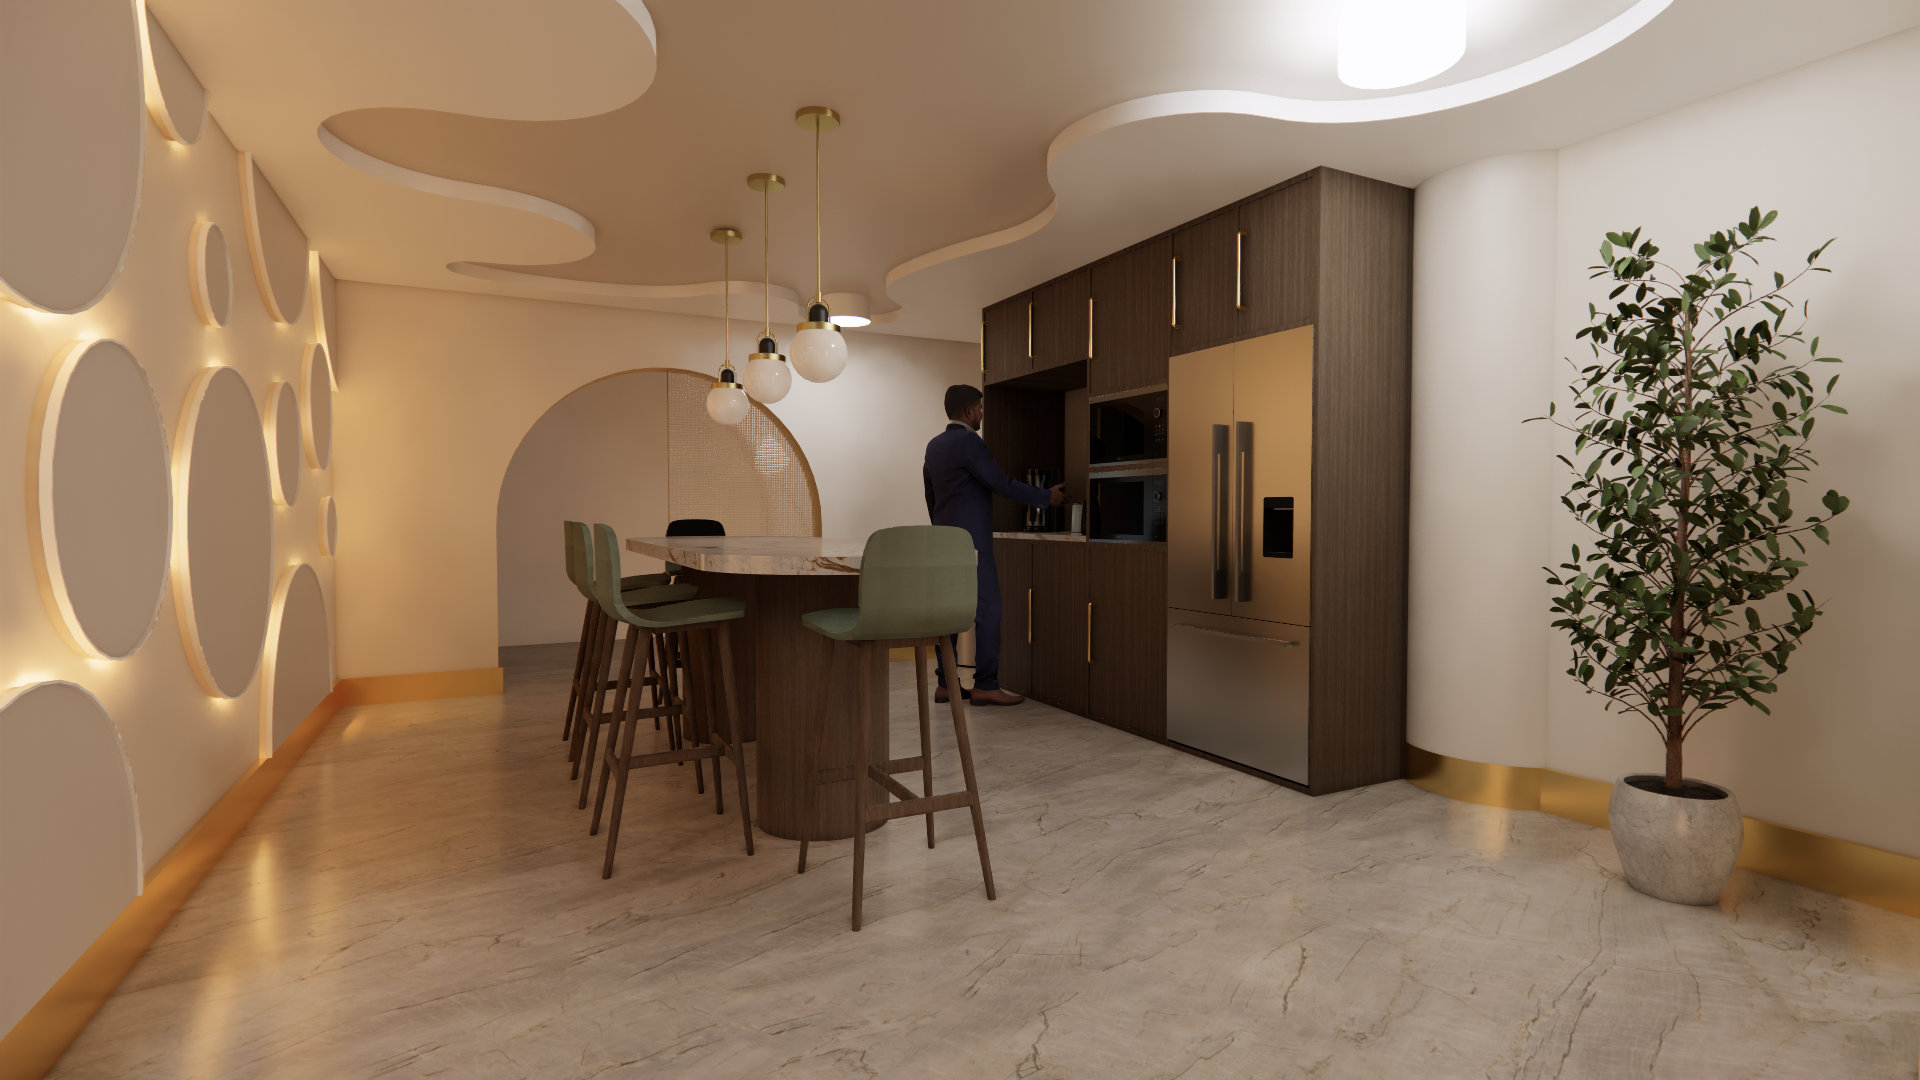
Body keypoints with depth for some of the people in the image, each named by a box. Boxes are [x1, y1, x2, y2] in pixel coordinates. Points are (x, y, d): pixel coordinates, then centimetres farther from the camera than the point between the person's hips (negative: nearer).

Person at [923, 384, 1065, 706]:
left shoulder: (934, 445, 14)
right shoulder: (968, 442, -13)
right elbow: (1002, 484, -15)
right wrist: (1047, 497, -7)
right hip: (971, 540, -9)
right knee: (986, 608, -5)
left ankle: (948, 683, 12)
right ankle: (984, 685, -3)